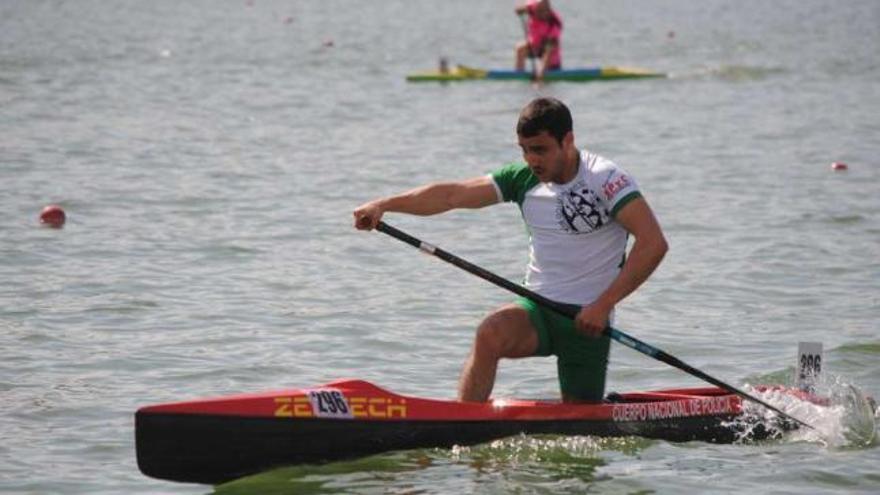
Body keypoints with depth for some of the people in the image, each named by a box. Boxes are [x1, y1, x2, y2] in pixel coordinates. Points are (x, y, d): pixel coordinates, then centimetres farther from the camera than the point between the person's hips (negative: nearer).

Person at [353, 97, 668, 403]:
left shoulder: (605, 180, -13)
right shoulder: (524, 180, 2)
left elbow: (653, 243, -22)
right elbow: (452, 195, -3)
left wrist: (604, 304, -25)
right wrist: (383, 205, -15)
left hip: (587, 319, -3)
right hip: (538, 310, 3)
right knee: (490, 334, -29)